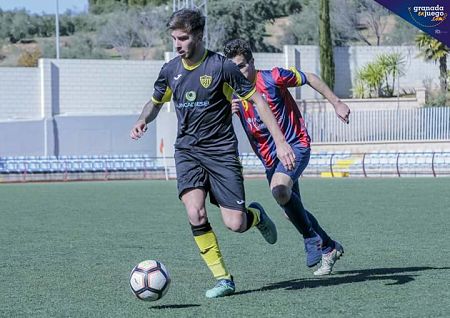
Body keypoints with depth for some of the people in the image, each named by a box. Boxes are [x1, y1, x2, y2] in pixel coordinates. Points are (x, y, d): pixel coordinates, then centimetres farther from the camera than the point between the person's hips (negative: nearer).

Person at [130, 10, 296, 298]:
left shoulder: (221, 66, -10)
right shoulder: (170, 70, 4)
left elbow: (257, 100, -5)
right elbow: (156, 102, 22)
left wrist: (280, 142, -11)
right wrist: (143, 120, -1)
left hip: (221, 150, -3)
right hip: (187, 150, 3)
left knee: (235, 224, -8)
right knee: (195, 212, -21)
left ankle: (257, 215, 31)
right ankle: (224, 279, -9)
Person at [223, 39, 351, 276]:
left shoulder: (272, 78, -13)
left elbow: (310, 78, -2)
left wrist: (336, 103, 1)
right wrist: (229, 112, -23)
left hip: (295, 145, -6)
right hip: (269, 158, 6)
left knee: (279, 189, -32)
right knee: (292, 211, 11)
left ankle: (312, 239, -14)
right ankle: (329, 248, 30)